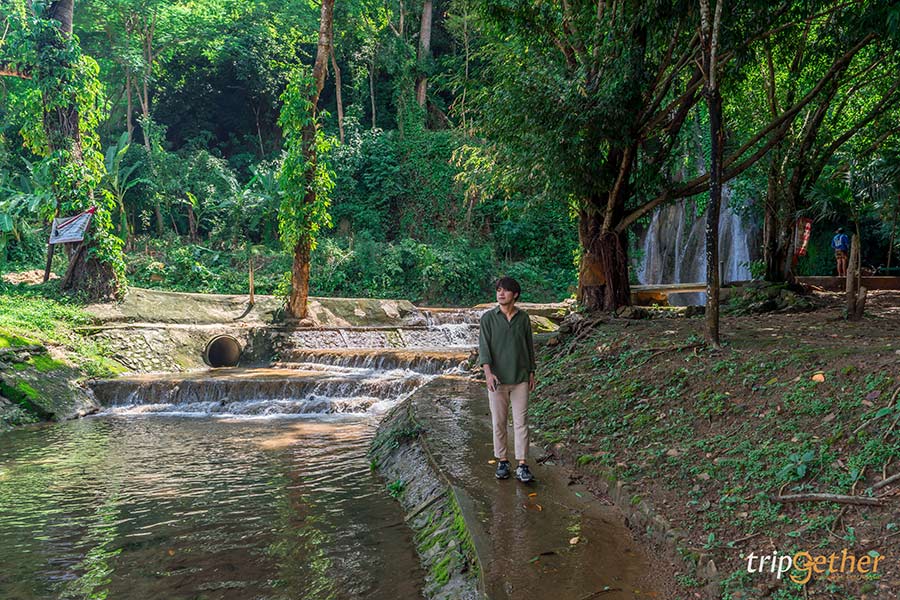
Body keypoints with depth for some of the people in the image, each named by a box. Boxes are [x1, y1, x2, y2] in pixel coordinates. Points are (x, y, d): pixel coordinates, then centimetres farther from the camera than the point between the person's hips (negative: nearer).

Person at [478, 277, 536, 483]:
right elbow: (483, 347, -11)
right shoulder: (488, 318, -4)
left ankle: (522, 465, 0)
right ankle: (502, 462, 19)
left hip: (520, 378, 1)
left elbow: (529, 346, 11)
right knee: (499, 422, 6)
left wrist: (531, 373, 9)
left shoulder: (523, 318, 4)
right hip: (497, 379, -1)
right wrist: (488, 373, -24)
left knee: (521, 422, -1)